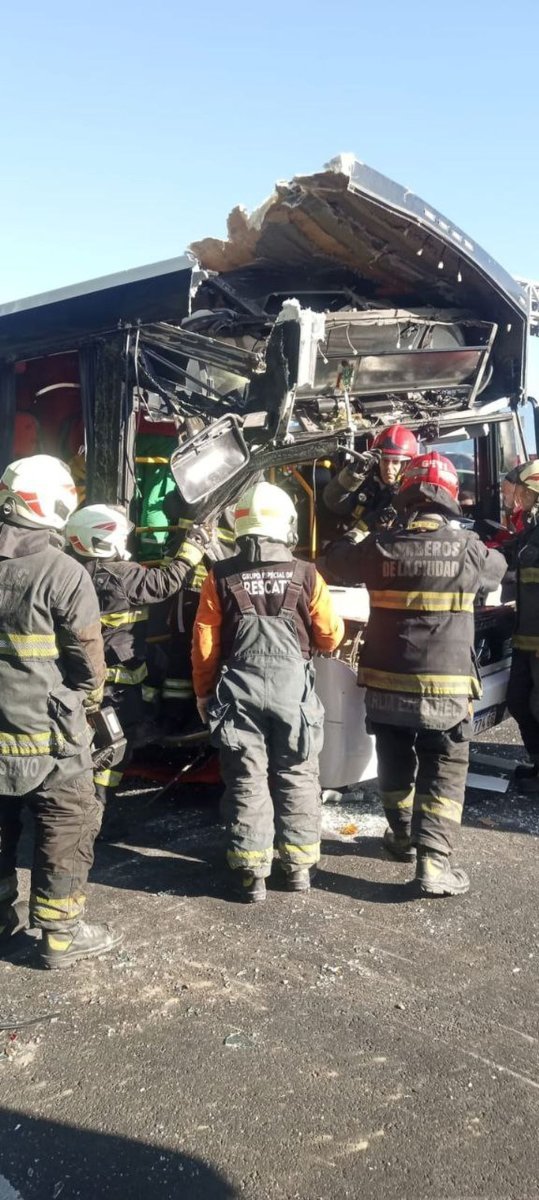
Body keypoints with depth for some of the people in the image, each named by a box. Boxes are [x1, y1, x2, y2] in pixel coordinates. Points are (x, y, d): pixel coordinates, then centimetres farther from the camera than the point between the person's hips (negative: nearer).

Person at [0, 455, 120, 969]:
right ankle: (60, 934, 17)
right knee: (66, 829, 8)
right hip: (46, 733, -6)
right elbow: (88, 662, -11)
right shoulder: (63, 573, -17)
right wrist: (84, 707, 9)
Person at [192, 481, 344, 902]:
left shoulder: (220, 578, -5)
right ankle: (299, 866, 22)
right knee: (297, 779, 13)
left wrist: (204, 694, 11)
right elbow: (331, 636, 0)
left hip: (239, 694, 0)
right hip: (293, 692, 0)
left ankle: (252, 874, 14)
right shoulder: (306, 575, -6)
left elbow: (205, 645, -2)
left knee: (247, 782, 8)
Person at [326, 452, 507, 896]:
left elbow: (338, 559, 14)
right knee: (444, 773, 7)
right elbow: (497, 569, 15)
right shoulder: (469, 549, -9)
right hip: (445, 689, -2)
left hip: (387, 685, 3)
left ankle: (403, 837, 39)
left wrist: (350, 537, 35)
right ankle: (434, 862, -1)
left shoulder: (381, 547, -6)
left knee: (395, 766, 21)